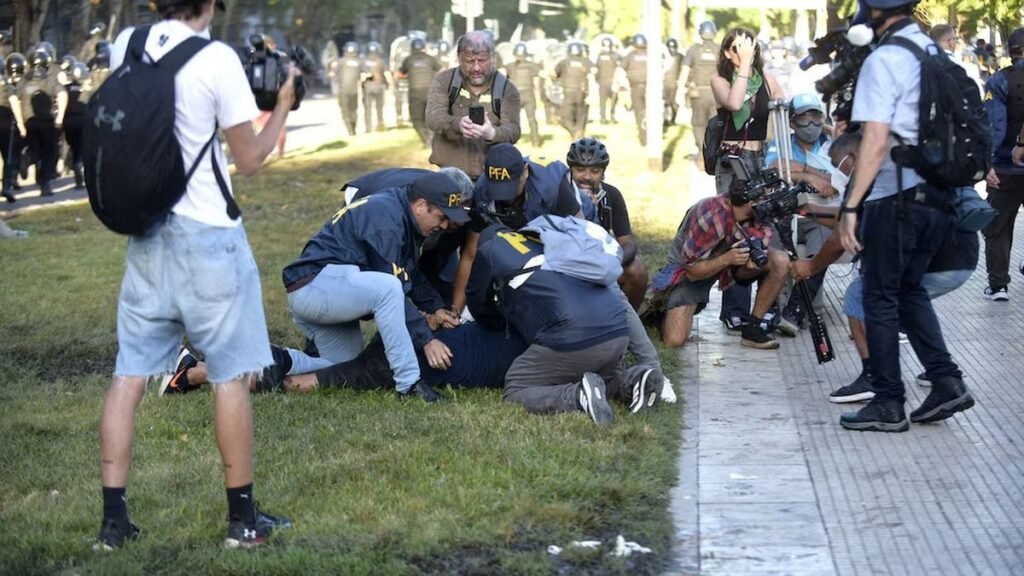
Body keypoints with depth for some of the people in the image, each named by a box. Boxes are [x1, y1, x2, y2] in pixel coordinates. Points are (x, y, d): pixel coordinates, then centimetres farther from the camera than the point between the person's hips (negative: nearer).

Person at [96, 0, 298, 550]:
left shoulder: (125, 46, 2)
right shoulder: (217, 59, -14)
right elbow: (249, 159, -6)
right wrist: (282, 106, 8)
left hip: (146, 231, 5)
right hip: (206, 234, -5)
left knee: (130, 372, 8)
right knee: (231, 375, 6)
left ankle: (113, 517, 8)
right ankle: (242, 518, 13)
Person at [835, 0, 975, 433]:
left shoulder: (883, 61, -14)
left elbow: (876, 142, -20)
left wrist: (850, 206, -17)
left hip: (897, 197, -7)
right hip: (937, 196, 7)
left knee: (881, 299, 3)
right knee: (909, 290, 19)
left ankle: (888, 404, 7)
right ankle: (946, 382, 11)